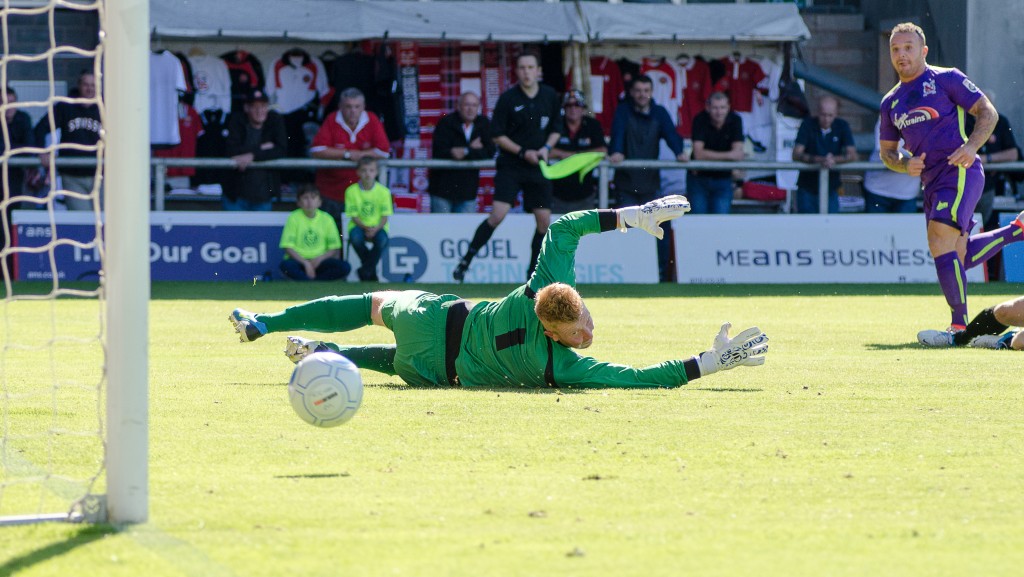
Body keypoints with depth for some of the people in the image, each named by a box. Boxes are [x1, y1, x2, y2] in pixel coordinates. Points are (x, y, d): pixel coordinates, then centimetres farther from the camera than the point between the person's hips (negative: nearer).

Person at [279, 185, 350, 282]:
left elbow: (334, 248, 5)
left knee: (345, 267, -24)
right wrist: (305, 262, -17)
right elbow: (288, 248, -6)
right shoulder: (294, 218, -2)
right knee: (286, 265, -37)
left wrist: (319, 259, -13)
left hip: (320, 261, 3)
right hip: (299, 260, -3)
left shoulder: (326, 219, 3)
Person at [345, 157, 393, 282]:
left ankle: (365, 270, -10)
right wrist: (365, 227, -22)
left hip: (377, 227, 0)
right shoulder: (352, 191, -4)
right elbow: (353, 216, -4)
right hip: (359, 226, 0)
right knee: (355, 237, -35)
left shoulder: (383, 191, -4)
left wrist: (376, 228, -23)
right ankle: (372, 272, -11)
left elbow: (385, 216, -4)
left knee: (382, 239, -34)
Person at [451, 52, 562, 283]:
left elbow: (556, 128, 15)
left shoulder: (550, 96, 3)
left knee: (544, 220, 0)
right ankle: (465, 262, -6)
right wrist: (522, 152, -15)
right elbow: (497, 135, -6)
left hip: (538, 167, 4)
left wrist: (546, 147, -4)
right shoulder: (508, 99, -9)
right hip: (510, 166, -4)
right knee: (498, 214, -17)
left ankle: (533, 272, 14)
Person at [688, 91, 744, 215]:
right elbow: (698, 154, -24)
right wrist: (727, 155, -22)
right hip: (698, 179, -1)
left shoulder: (735, 120, -9)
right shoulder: (700, 120, -15)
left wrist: (710, 156, -21)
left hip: (723, 178, 1)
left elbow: (738, 154, -16)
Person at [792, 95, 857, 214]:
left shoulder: (842, 126, -2)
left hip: (831, 189, 1)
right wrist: (820, 160, -31)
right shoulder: (808, 125, -6)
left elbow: (853, 156, -9)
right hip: (807, 189, -1)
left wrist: (834, 160, -30)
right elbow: (796, 155, -15)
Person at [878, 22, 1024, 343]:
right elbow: (886, 150, 23)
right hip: (931, 181, 8)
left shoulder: (946, 79, -1)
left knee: (940, 240, -24)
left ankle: (959, 326, -24)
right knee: (958, 256, 12)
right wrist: (905, 164, 0)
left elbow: (988, 112, -2)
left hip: (961, 172, -8)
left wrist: (971, 147, -19)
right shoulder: (891, 103, 17)